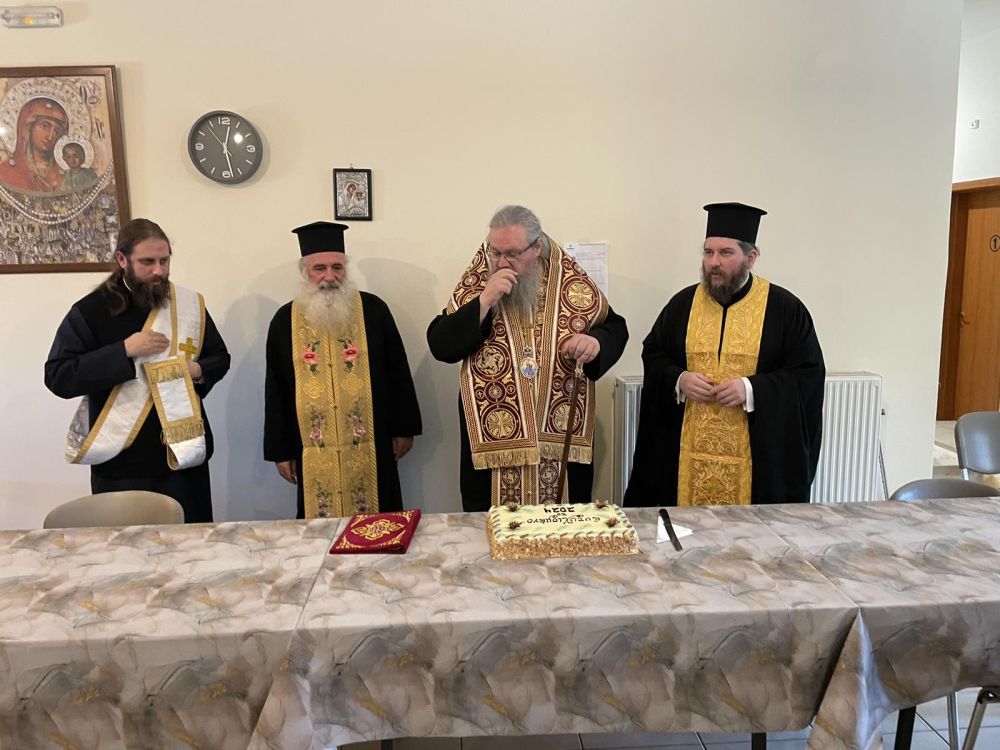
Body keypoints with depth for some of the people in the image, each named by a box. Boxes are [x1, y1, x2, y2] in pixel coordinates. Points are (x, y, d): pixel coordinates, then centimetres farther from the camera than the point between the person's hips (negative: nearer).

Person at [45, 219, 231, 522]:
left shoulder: (190, 304, 3)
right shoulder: (90, 311, -5)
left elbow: (220, 358, 13)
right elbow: (57, 377, -10)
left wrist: (199, 370, -10)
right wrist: (124, 351, -19)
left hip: (184, 453, 2)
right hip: (119, 462, -2)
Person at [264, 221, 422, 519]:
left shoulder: (373, 310, 0)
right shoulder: (285, 321, 3)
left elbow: (397, 371, 4)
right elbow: (276, 389, 6)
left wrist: (403, 427, 4)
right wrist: (280, 449, 5)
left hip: (370, 448, -1)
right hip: (313, 452, 1)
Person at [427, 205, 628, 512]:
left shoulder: (571, 283, 0)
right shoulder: (475, 284, -1)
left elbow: (615, 327, 8)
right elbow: (439, 345, -8)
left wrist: (596, 342, -15)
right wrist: (484, 302, -19)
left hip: (562, 436, 1)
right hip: (493, 439, 0)